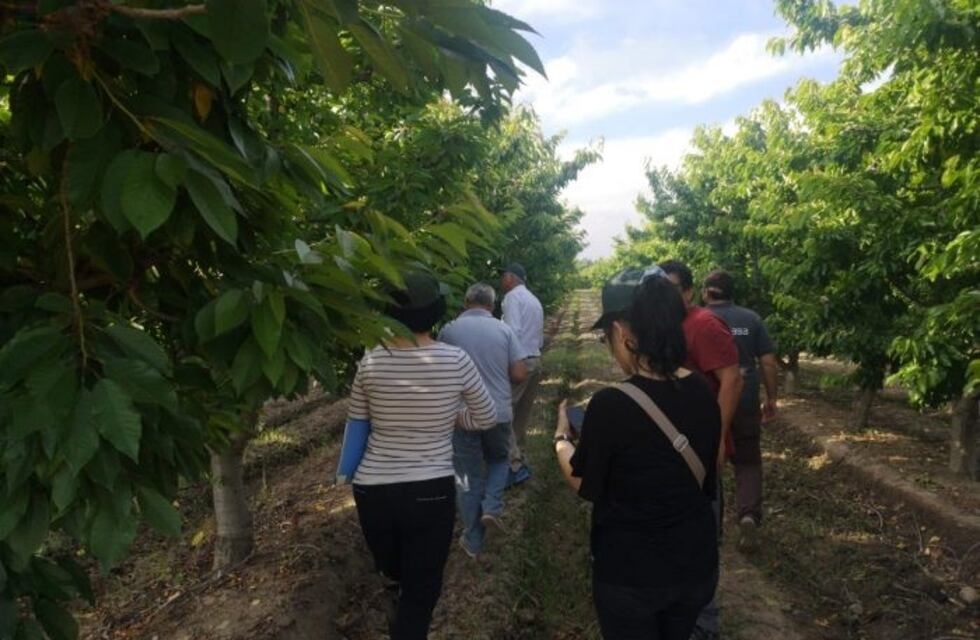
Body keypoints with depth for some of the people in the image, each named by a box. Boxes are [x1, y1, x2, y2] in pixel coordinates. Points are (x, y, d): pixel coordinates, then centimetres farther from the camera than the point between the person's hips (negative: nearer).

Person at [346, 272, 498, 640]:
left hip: (372, 490, 3)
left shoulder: (372, 361, -8)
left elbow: (355, 421, 7)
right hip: (431, 491, -2)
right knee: (421, 590, 14)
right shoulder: (455, 360, -11)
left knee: (393, 571, 31)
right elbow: (487, 418, 2)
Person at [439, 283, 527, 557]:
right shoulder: (504, 330, -4)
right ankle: (492, 507, 6)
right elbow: (519, 375, -4)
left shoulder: (449, 330, -5)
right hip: (499, 413, 1)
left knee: (468, 476, 12)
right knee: (499, 460, 28)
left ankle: (473, 541, 20)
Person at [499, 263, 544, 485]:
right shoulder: (535, 300, 18)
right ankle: (519, 460, 20)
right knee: (522, 414, 14)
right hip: (535, 360, 9)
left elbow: (512, 332, -20)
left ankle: (515, 466, -11)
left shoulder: (512, 296, -9)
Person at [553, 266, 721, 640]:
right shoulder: (702, 393, -8)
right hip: (696, 563, 5)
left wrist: (561, 437, 8)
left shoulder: (612, 404, -26)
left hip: (630, 574, -5)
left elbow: (584, 485, -10)